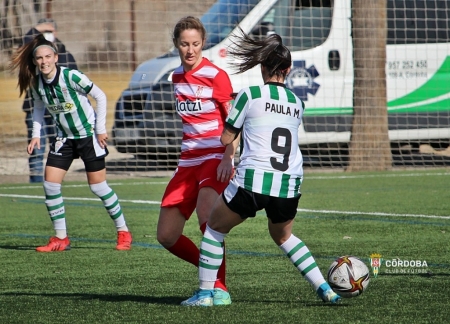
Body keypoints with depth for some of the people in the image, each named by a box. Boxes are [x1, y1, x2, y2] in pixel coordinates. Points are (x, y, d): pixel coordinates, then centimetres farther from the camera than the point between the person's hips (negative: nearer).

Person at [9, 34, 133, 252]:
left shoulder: (72, 77, -23)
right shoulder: (36, 83, -8)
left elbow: (100, 97, -13)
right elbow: (38, 108, 12)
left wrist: (101, 129, -13)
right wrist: (36, 134, -1)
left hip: (89, 134, -5)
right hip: (64, 138, 5)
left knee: (97, 185, -4)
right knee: (50, 183, -5)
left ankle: (123, 232, 12)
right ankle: (60, 238, 6)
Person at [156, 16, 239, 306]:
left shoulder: (216, 76, -9)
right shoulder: (177, 76, 11)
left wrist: (228, 158, -22)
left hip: (216, 158, -7)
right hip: (189, 161, 7)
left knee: (206, 213, -33)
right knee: (167, 236, 3)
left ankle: (219, 287, -27)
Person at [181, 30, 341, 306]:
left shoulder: (250, 95, -1)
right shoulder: (298, 104, 12)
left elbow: (226, 138, 6)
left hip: (253, 181, -4)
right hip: (290, 185, 4)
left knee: (215, 228, 19)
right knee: (283, 236, 30)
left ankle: (205, 292, 14)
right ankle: (325, 289, 20)